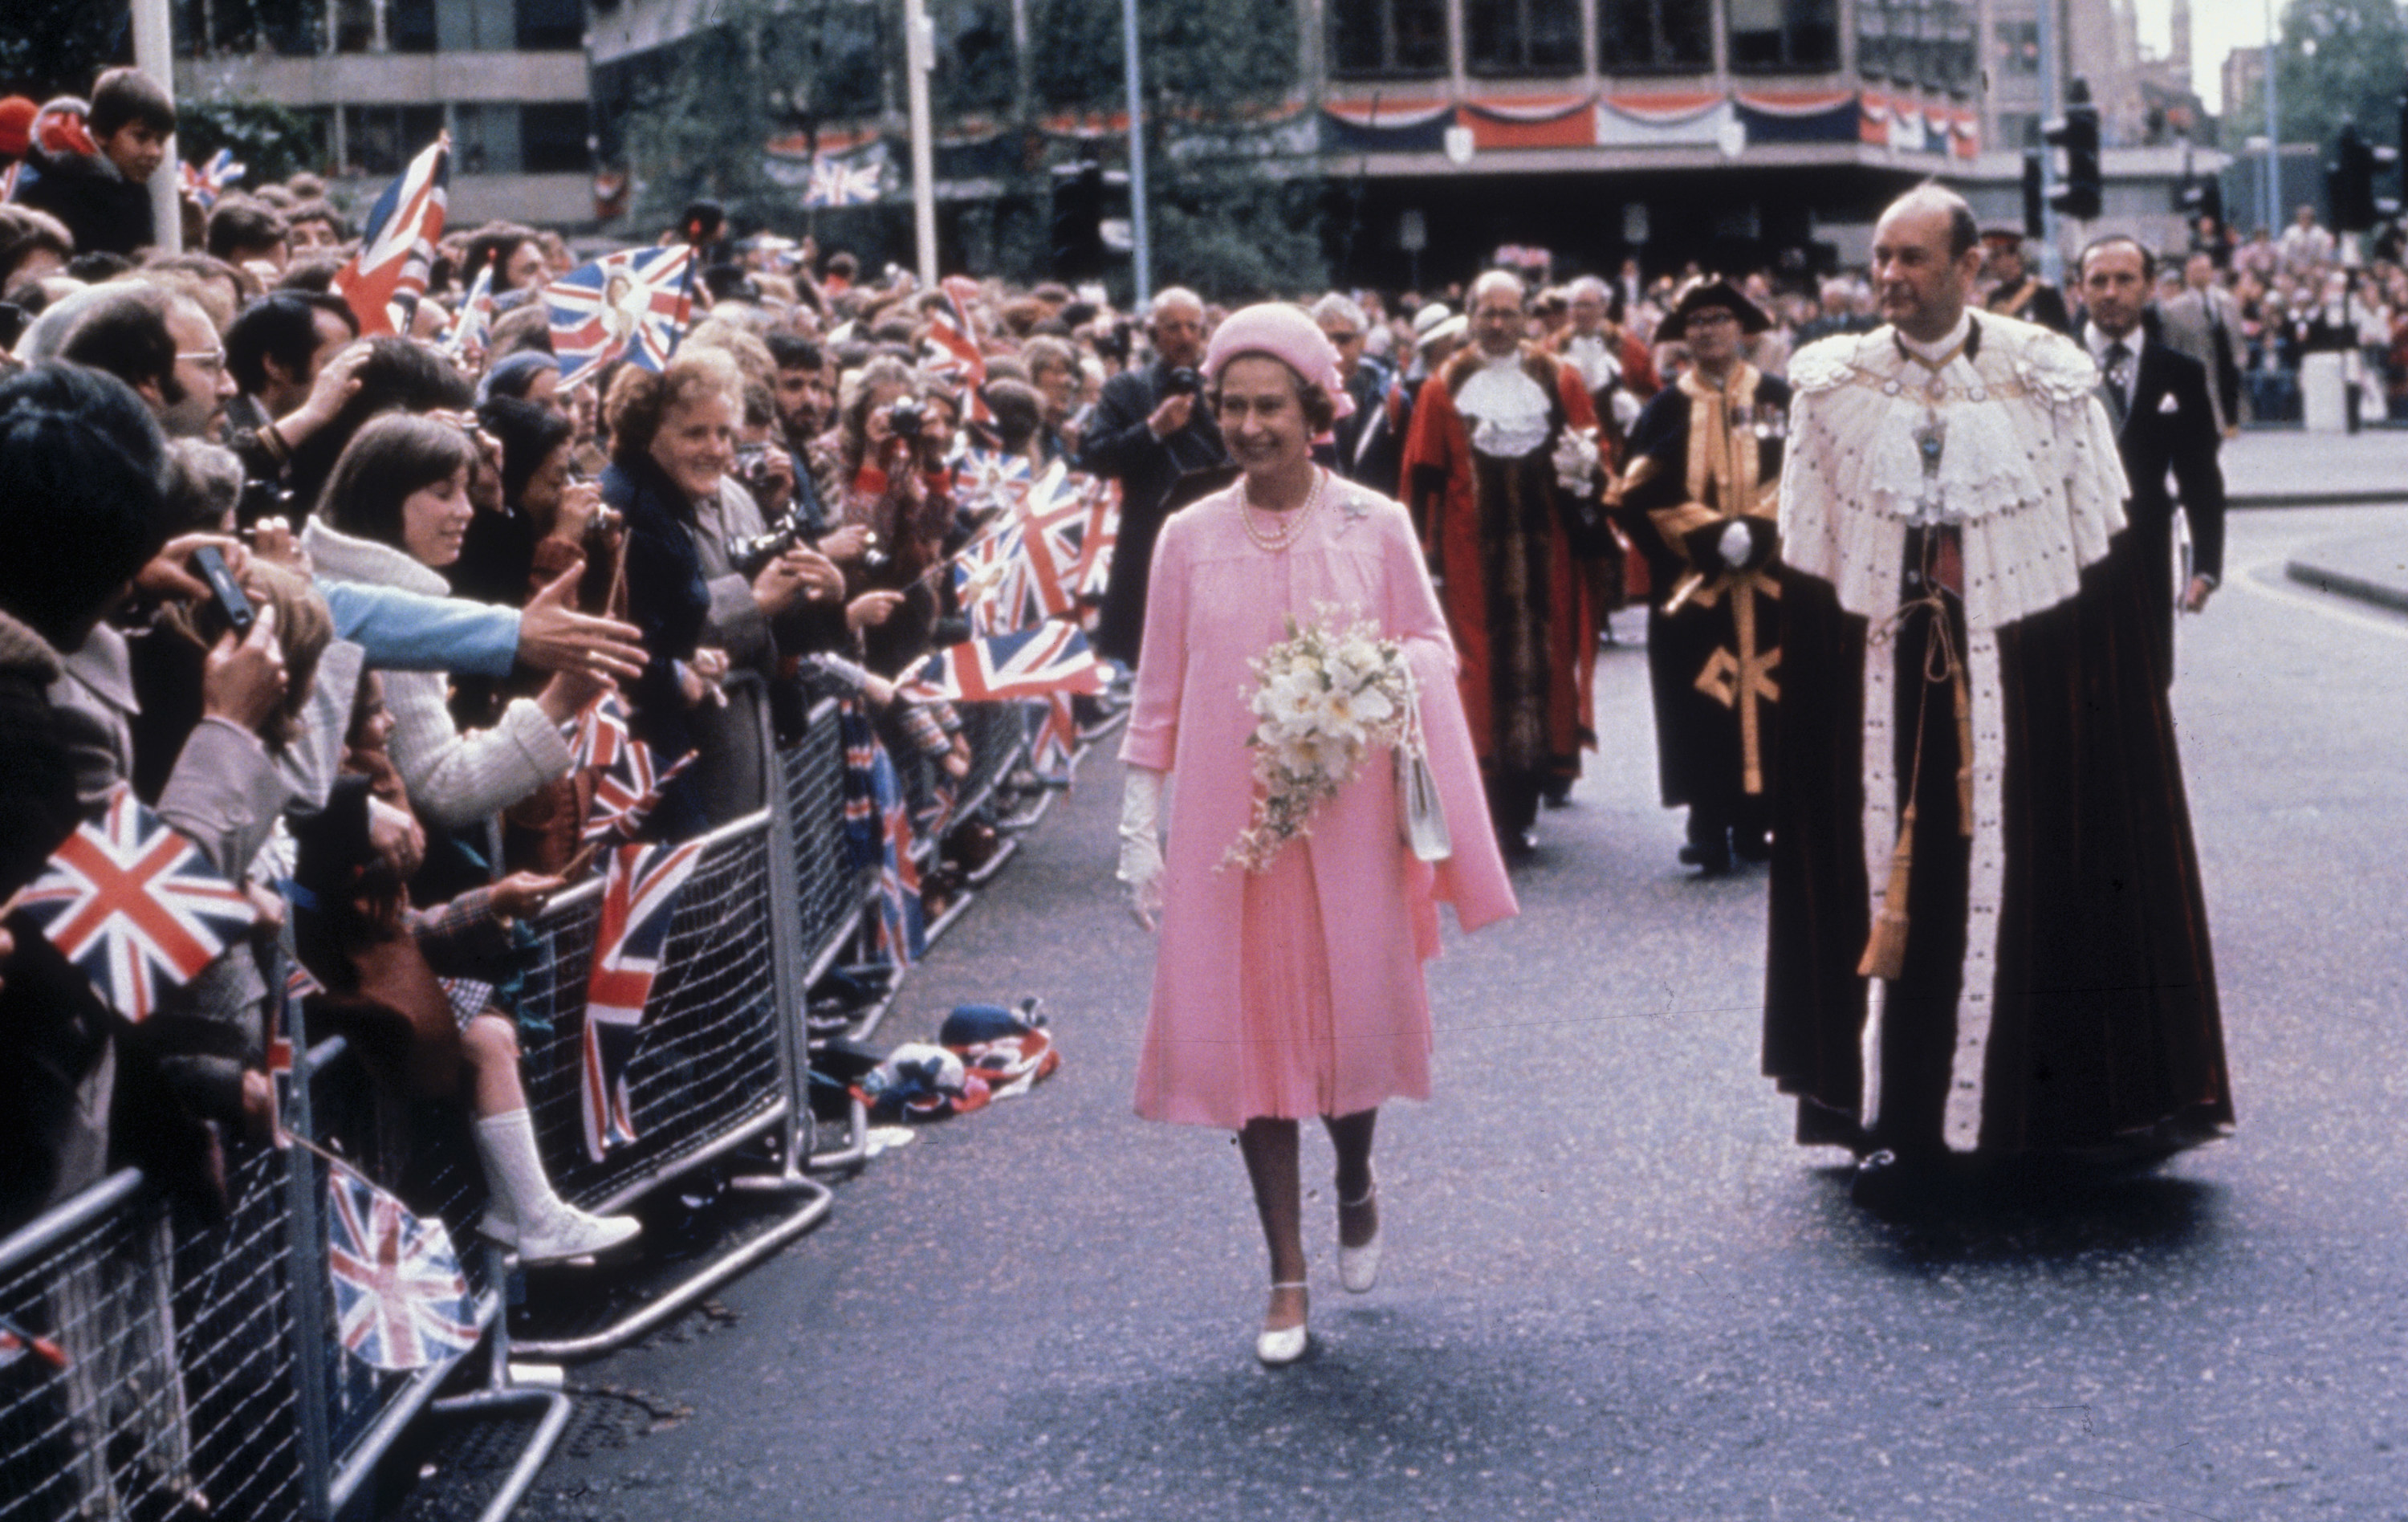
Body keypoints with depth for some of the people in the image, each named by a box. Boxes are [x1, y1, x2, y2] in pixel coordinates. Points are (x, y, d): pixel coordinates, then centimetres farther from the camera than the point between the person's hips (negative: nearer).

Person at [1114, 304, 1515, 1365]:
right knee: (1247, 1029, 2)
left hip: (1347, 819, -1)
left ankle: (1355, 1186, 36)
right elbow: (1159, 696, 6)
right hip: (1227, 823, 1)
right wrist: (1138, 826, 3)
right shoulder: (1190, 539, 2)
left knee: (1351, 1020, 2)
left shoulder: (1375, 527, -1)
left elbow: (1433, 650, 8)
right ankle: (1287, 1276, 14)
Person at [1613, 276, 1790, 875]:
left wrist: (1756, 531, -14)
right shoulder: (1666, 409, 7)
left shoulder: (1778, 398, 8)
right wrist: (1710, 535, -14)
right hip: (1693, 585, -1)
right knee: (1701, 706, -5)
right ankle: (1709, 832, 0)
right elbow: (1643, 493, -2)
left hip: (1768, 582, 1)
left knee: (1765, 698, 1)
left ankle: (1755, 822, 11)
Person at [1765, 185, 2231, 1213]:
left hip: (2024, 685, -1)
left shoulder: (2049, 379, 0)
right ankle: (1903, 1118, 8)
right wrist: (1809, 711, 1)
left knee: (2027, 887, 2)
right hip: (1887, 688, 1)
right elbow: (1807, 567, 5)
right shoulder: (1832, 388, 3)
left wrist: (2116, 696, -2)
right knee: (1900, 890, 1)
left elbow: (2101, 552, 2)